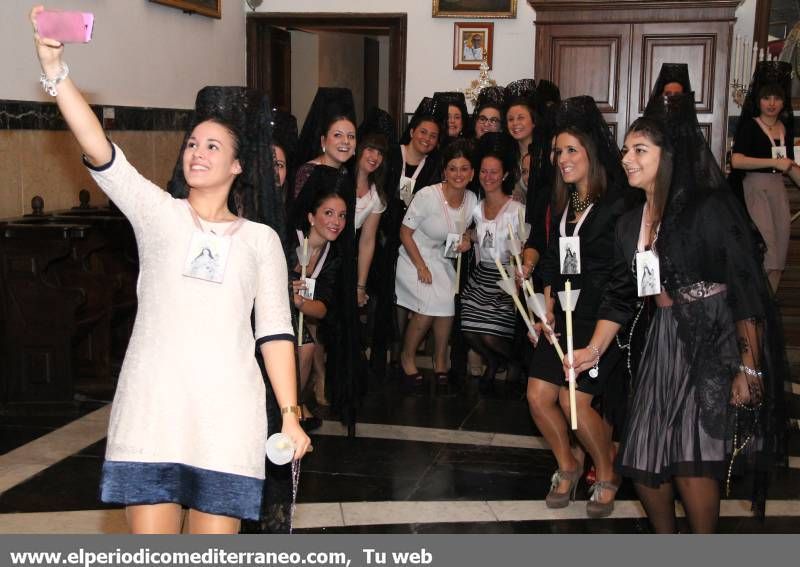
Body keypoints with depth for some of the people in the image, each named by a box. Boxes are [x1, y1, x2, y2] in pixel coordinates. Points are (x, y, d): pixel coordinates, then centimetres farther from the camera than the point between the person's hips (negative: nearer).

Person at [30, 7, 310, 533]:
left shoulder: (261, 238, 10)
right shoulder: (158, 213, 8)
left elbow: (274, 330, 7)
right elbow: (99, 150, -6)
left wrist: (290, 414, 0)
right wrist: (55, 69, -18)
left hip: (227, 414, 0)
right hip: (151, 408, 0)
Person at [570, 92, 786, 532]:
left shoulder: (710, 208, -12)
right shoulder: (631, 222, 11)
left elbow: (746, 290, -14)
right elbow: (619, 297, 15)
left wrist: (749, 368, -17)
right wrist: (594, 349, 4)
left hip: (715, 343, -7)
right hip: (664, 342, 7)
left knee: (693, 461, -14)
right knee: (643, 462, 7)